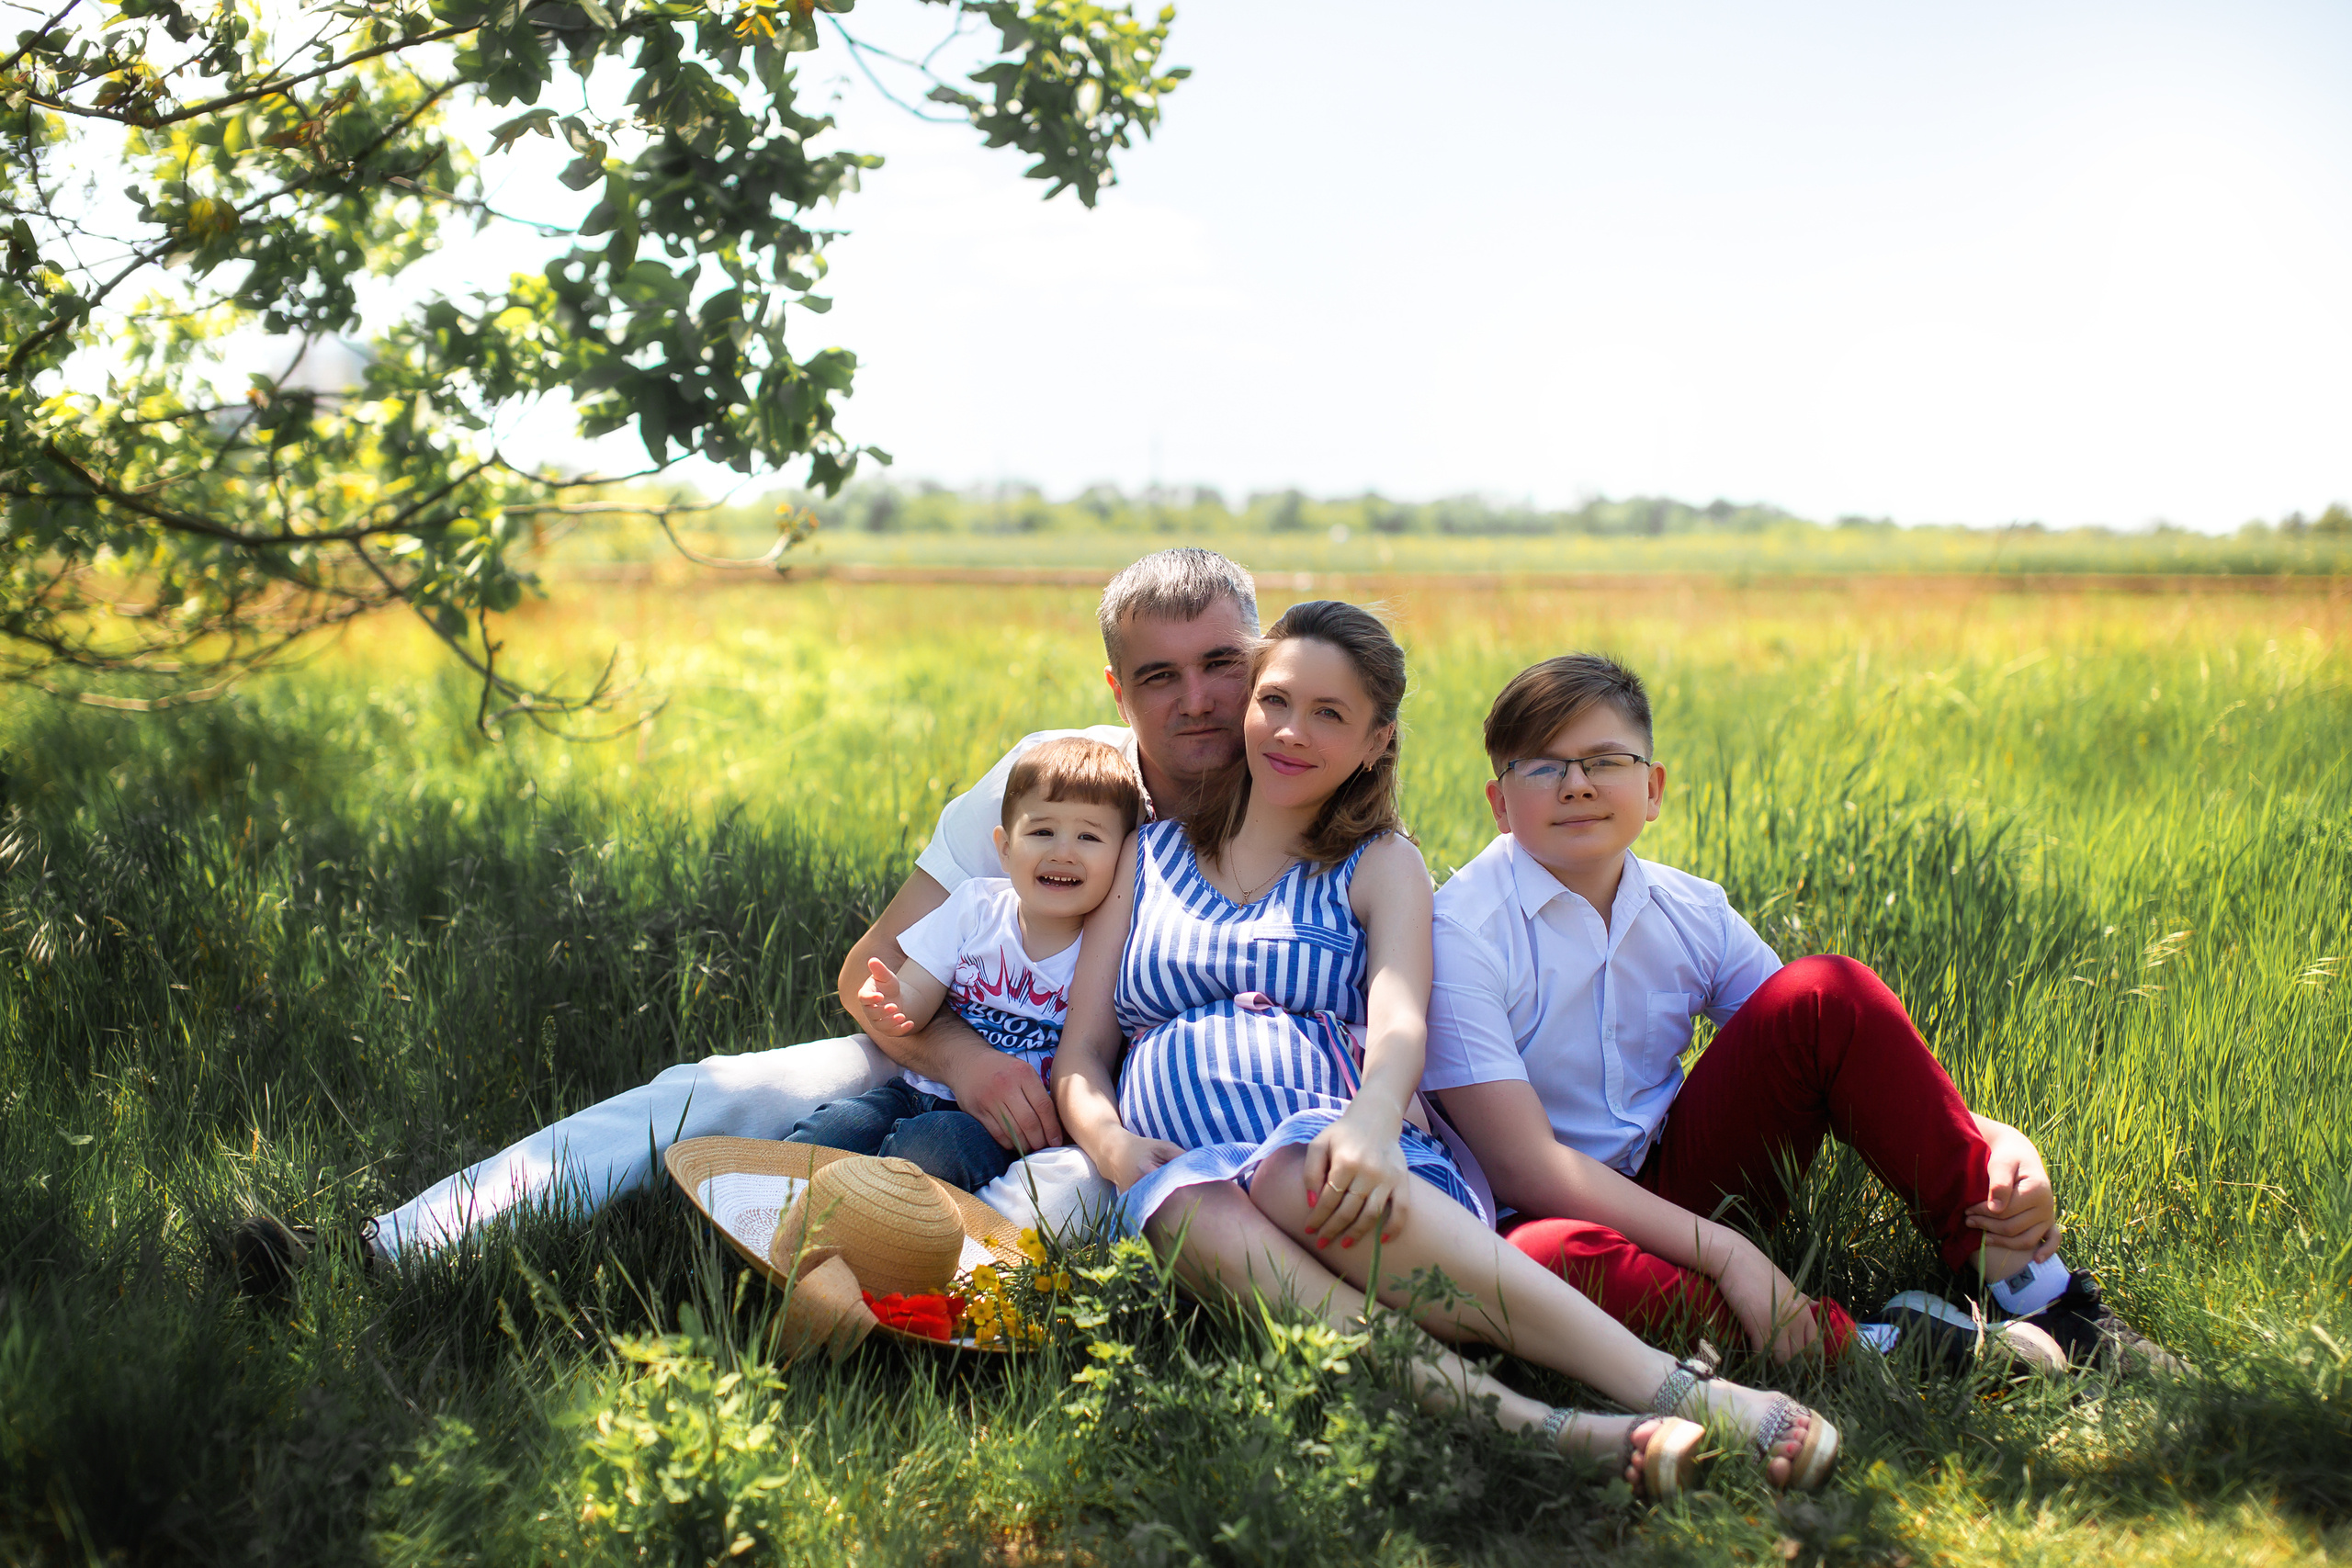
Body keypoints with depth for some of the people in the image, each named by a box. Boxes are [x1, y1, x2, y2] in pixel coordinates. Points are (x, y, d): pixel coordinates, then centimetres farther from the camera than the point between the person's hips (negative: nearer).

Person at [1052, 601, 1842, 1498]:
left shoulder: (1379, 865, 15)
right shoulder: (1148, 853, 22)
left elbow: (1401, 1022, -6)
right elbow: (1081, 1046, 16)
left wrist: (1373, 1116, -30)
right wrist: (1107, 1138, -9)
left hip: (1331, 1169, -1)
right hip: (1181, 1164, 1)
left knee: (1299, 1171, -38)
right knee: (1186, 1209, -36)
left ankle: (1676, 1391, -49)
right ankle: (1530, 1425, -52)